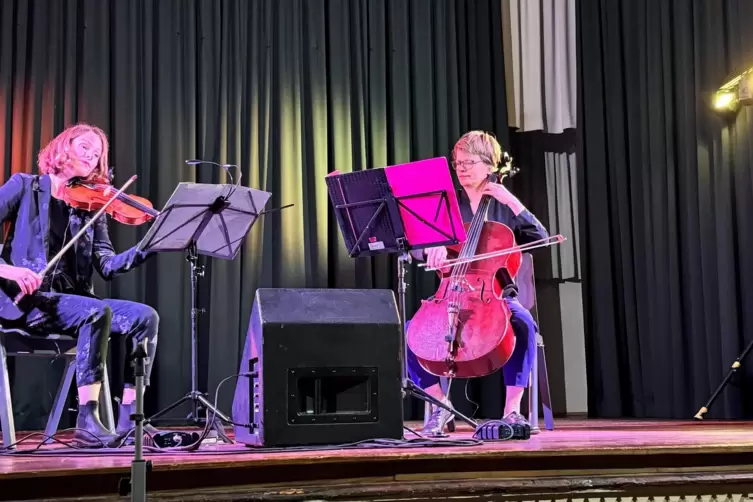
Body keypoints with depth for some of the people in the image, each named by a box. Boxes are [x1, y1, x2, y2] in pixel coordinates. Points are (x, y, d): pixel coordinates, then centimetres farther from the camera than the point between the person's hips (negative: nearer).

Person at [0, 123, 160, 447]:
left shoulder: (91, 206, 15)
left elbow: (108, 266, 2)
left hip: (71, 301, 5)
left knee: (145, 317, -17)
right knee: (99, 311, -32)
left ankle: (128, 420, -19)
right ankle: (87, 422, -32)